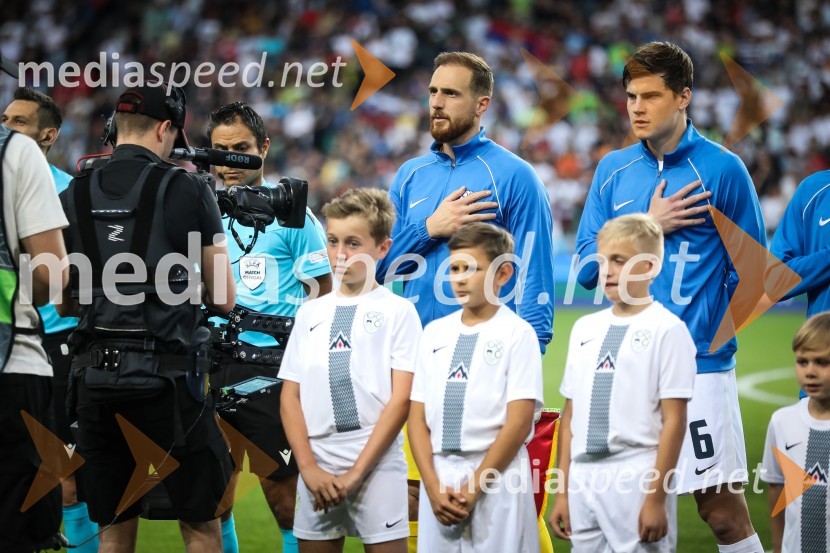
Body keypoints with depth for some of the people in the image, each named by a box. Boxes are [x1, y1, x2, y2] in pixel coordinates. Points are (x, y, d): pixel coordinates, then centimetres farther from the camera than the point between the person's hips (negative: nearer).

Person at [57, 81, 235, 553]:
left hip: (96, 377, 4)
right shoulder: (188, 190, -5)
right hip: (167, 378, -4)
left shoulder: (74, 196, 5)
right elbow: (224, 299, 1)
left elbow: (63, 304, 13)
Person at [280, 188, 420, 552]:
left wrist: (357, 472, -11)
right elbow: (290, 398, 9)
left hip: (376, 464, -4)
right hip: (317, 467, 4)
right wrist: (308, 467, -5)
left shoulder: (398, 312, 1)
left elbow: (401, 399, -6)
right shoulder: (311, 313, 13)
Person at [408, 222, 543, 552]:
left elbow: (518, 423, -8)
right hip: (438, 474, 4)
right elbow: (418, 417, 8)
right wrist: (433, 486, -5)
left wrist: (473, 488, -11)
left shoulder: (517, 334, -3)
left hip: (496, 477, -4)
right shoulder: (434, 333, 10)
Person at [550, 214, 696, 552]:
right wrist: (563, 492, 12)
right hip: (584, 478, 6)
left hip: (635, 480, -6)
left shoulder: (666, 330, -5)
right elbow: (571, 416, 15)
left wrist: (656, 498, -13)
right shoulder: (584, 328, 13)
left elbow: (674, 421, -9)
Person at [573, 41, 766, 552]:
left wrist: (717, 331, -4)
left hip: (700, 363, -4)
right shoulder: (614, 170, 9)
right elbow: (587, 270, 6)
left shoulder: (722, 170, -2)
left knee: (723, 508, -5)